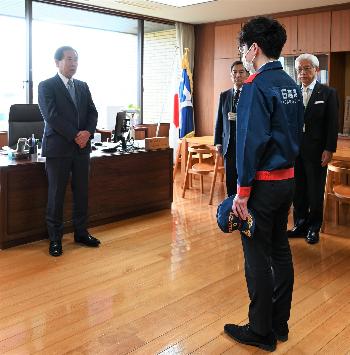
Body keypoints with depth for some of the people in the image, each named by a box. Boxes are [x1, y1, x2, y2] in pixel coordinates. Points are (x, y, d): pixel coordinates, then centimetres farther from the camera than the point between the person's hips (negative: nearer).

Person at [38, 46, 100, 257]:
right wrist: (74, 135, -16)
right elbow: (51, 115, -12)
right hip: (58, 147, -5)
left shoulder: (83, 86, 16)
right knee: (56, 194, 1)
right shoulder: (46, 86, -2)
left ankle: (81, 232, 21)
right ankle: (55, 238, 10)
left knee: (82, 192, 9)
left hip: (82, 147, 5)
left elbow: (92, 112, 10)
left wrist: (87, 132, -9)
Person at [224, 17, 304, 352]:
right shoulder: (292, 85, 11)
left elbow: (251, 141, -20)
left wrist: (242, 190, -16)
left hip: (263, 182, -9)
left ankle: (260, 332, 15)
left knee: (258, 258, 2)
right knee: (280, 251, 16)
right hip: (287, 179, 9)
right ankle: (279, 323, 29)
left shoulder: (257, 86, -16)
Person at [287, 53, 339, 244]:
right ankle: (300, 225, 26)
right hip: (295, 150, 3)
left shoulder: (328, 93, -1)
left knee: (315, 192, 6)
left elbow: (332, 124, -5)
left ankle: (314, 228, 21)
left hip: (316, 151, -3)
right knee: (298, 191, 11)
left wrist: (329, 149, -11)